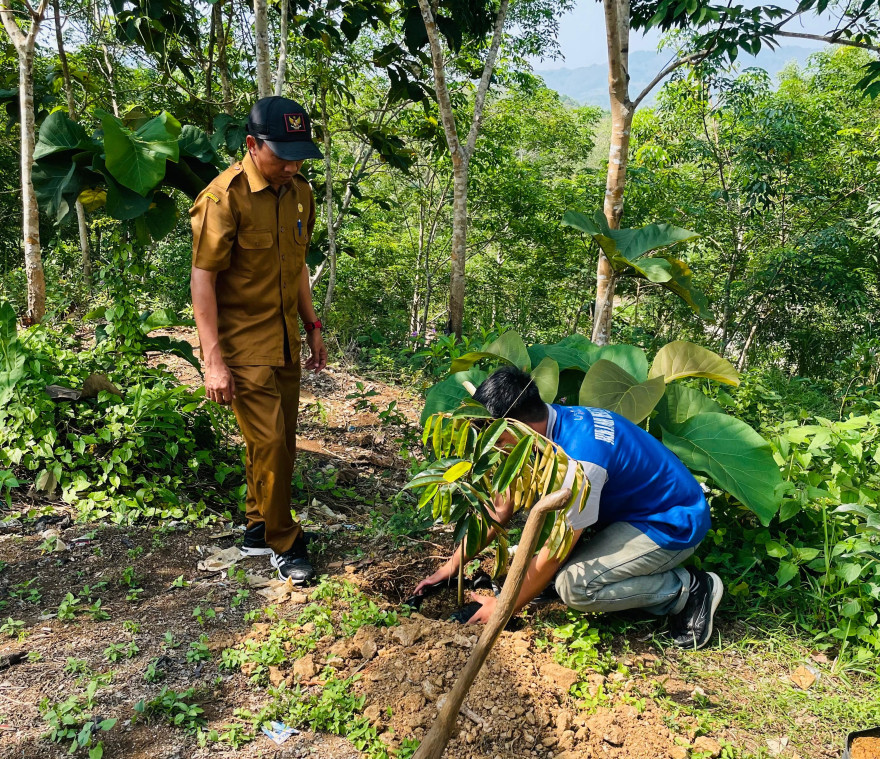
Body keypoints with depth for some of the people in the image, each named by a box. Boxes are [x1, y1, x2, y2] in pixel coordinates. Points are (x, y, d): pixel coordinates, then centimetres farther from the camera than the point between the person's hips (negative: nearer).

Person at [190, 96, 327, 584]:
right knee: (269, 443, -6)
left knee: (280, 443, 12)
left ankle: (258, 531, 31)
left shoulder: (300, 192, 7)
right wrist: (213, 360, -20)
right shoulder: (224, 197, -16)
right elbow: (203, 278, -16)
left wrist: (313, 328, 17)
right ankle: (284, 544, 14)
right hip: (243, 346, -7)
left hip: (285, 342, 7)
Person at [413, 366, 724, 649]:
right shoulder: (544, 425, -7)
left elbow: (555, 552, -23)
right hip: (633, 505, 9)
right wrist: (452, 565, 6)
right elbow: (501, 509, 2)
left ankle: (690, 590, -6)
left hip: (674, 524, -9)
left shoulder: (579, 457, -34)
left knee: (573, 585, -24)